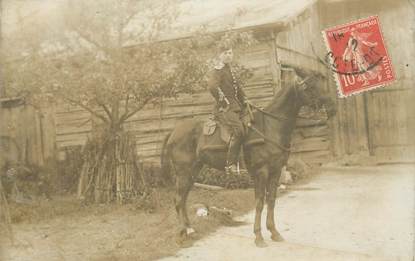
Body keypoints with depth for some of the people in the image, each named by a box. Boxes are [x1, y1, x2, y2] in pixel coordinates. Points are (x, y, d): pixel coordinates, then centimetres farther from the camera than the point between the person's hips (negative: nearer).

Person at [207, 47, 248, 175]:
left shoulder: (231, 71, 26)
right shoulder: (218, 70, -1)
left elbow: (238, 90, 29)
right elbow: (212, 86, -18)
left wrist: (246, 102, 13)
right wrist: (224, 102, -16)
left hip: (236, 107, 9)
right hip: (224, 108, -9)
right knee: (238, 130, -29)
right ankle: (231, 164, -28)